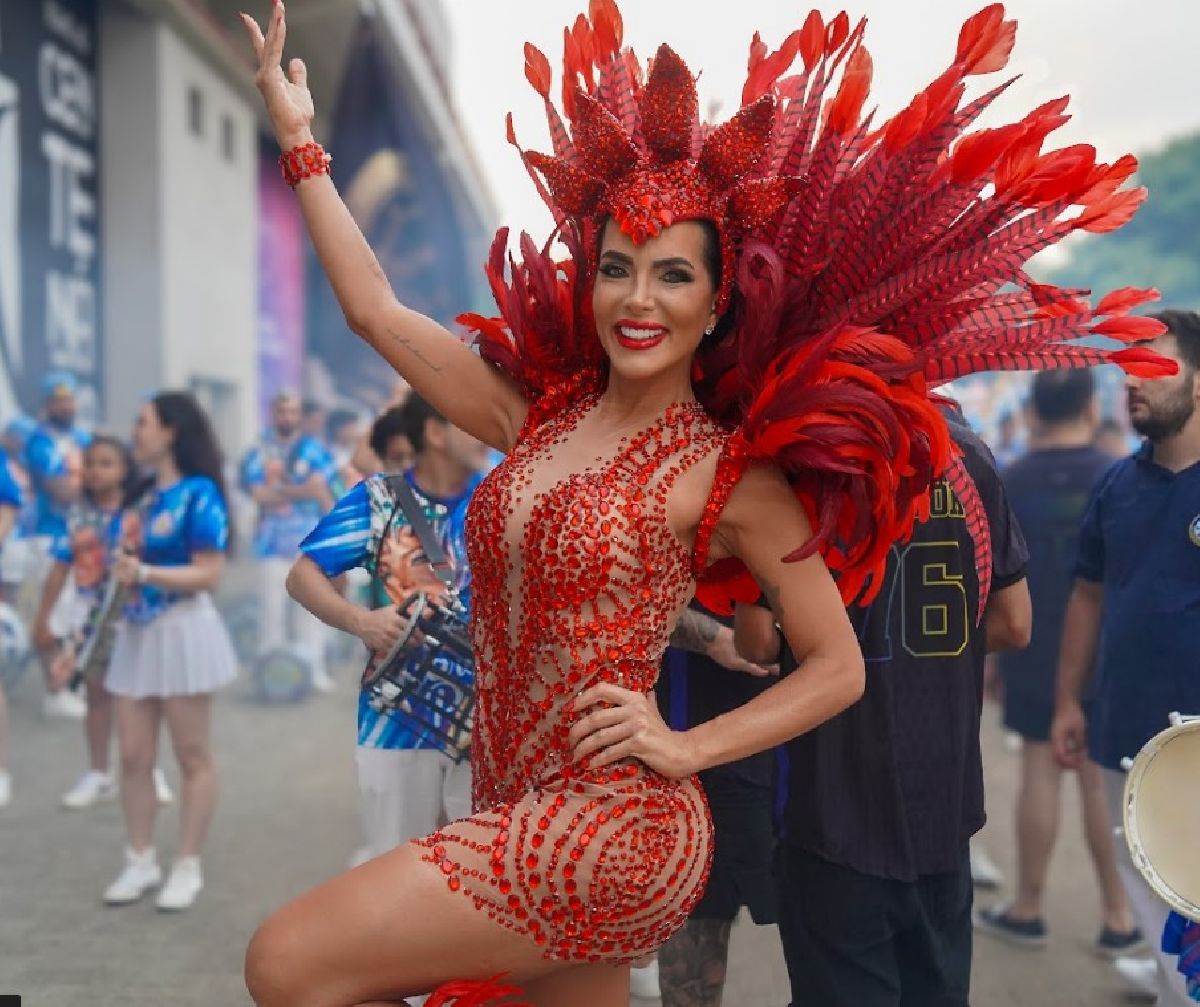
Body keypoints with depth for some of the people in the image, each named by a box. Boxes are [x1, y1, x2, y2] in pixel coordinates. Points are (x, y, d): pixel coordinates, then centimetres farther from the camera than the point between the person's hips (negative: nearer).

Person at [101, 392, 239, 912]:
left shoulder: (200, 494, -11)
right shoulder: (144, 495, 12)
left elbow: (208, 575, -17)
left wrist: (143, 573, -25)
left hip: (182, 631, -8)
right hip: (137, 633, 8)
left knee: (193, 758, 4)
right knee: (133, 756, 8)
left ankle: (187, 868, 13)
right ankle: (141, 862, 19)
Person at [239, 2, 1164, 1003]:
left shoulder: (727, 472, -7)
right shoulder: (540, 414, 7)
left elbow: (839, 667, -2)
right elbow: (378, 313, 10)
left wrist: (686, 746, -13)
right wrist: (299, 136, 13)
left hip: (608, 824, -6)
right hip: (518, 809, 6)